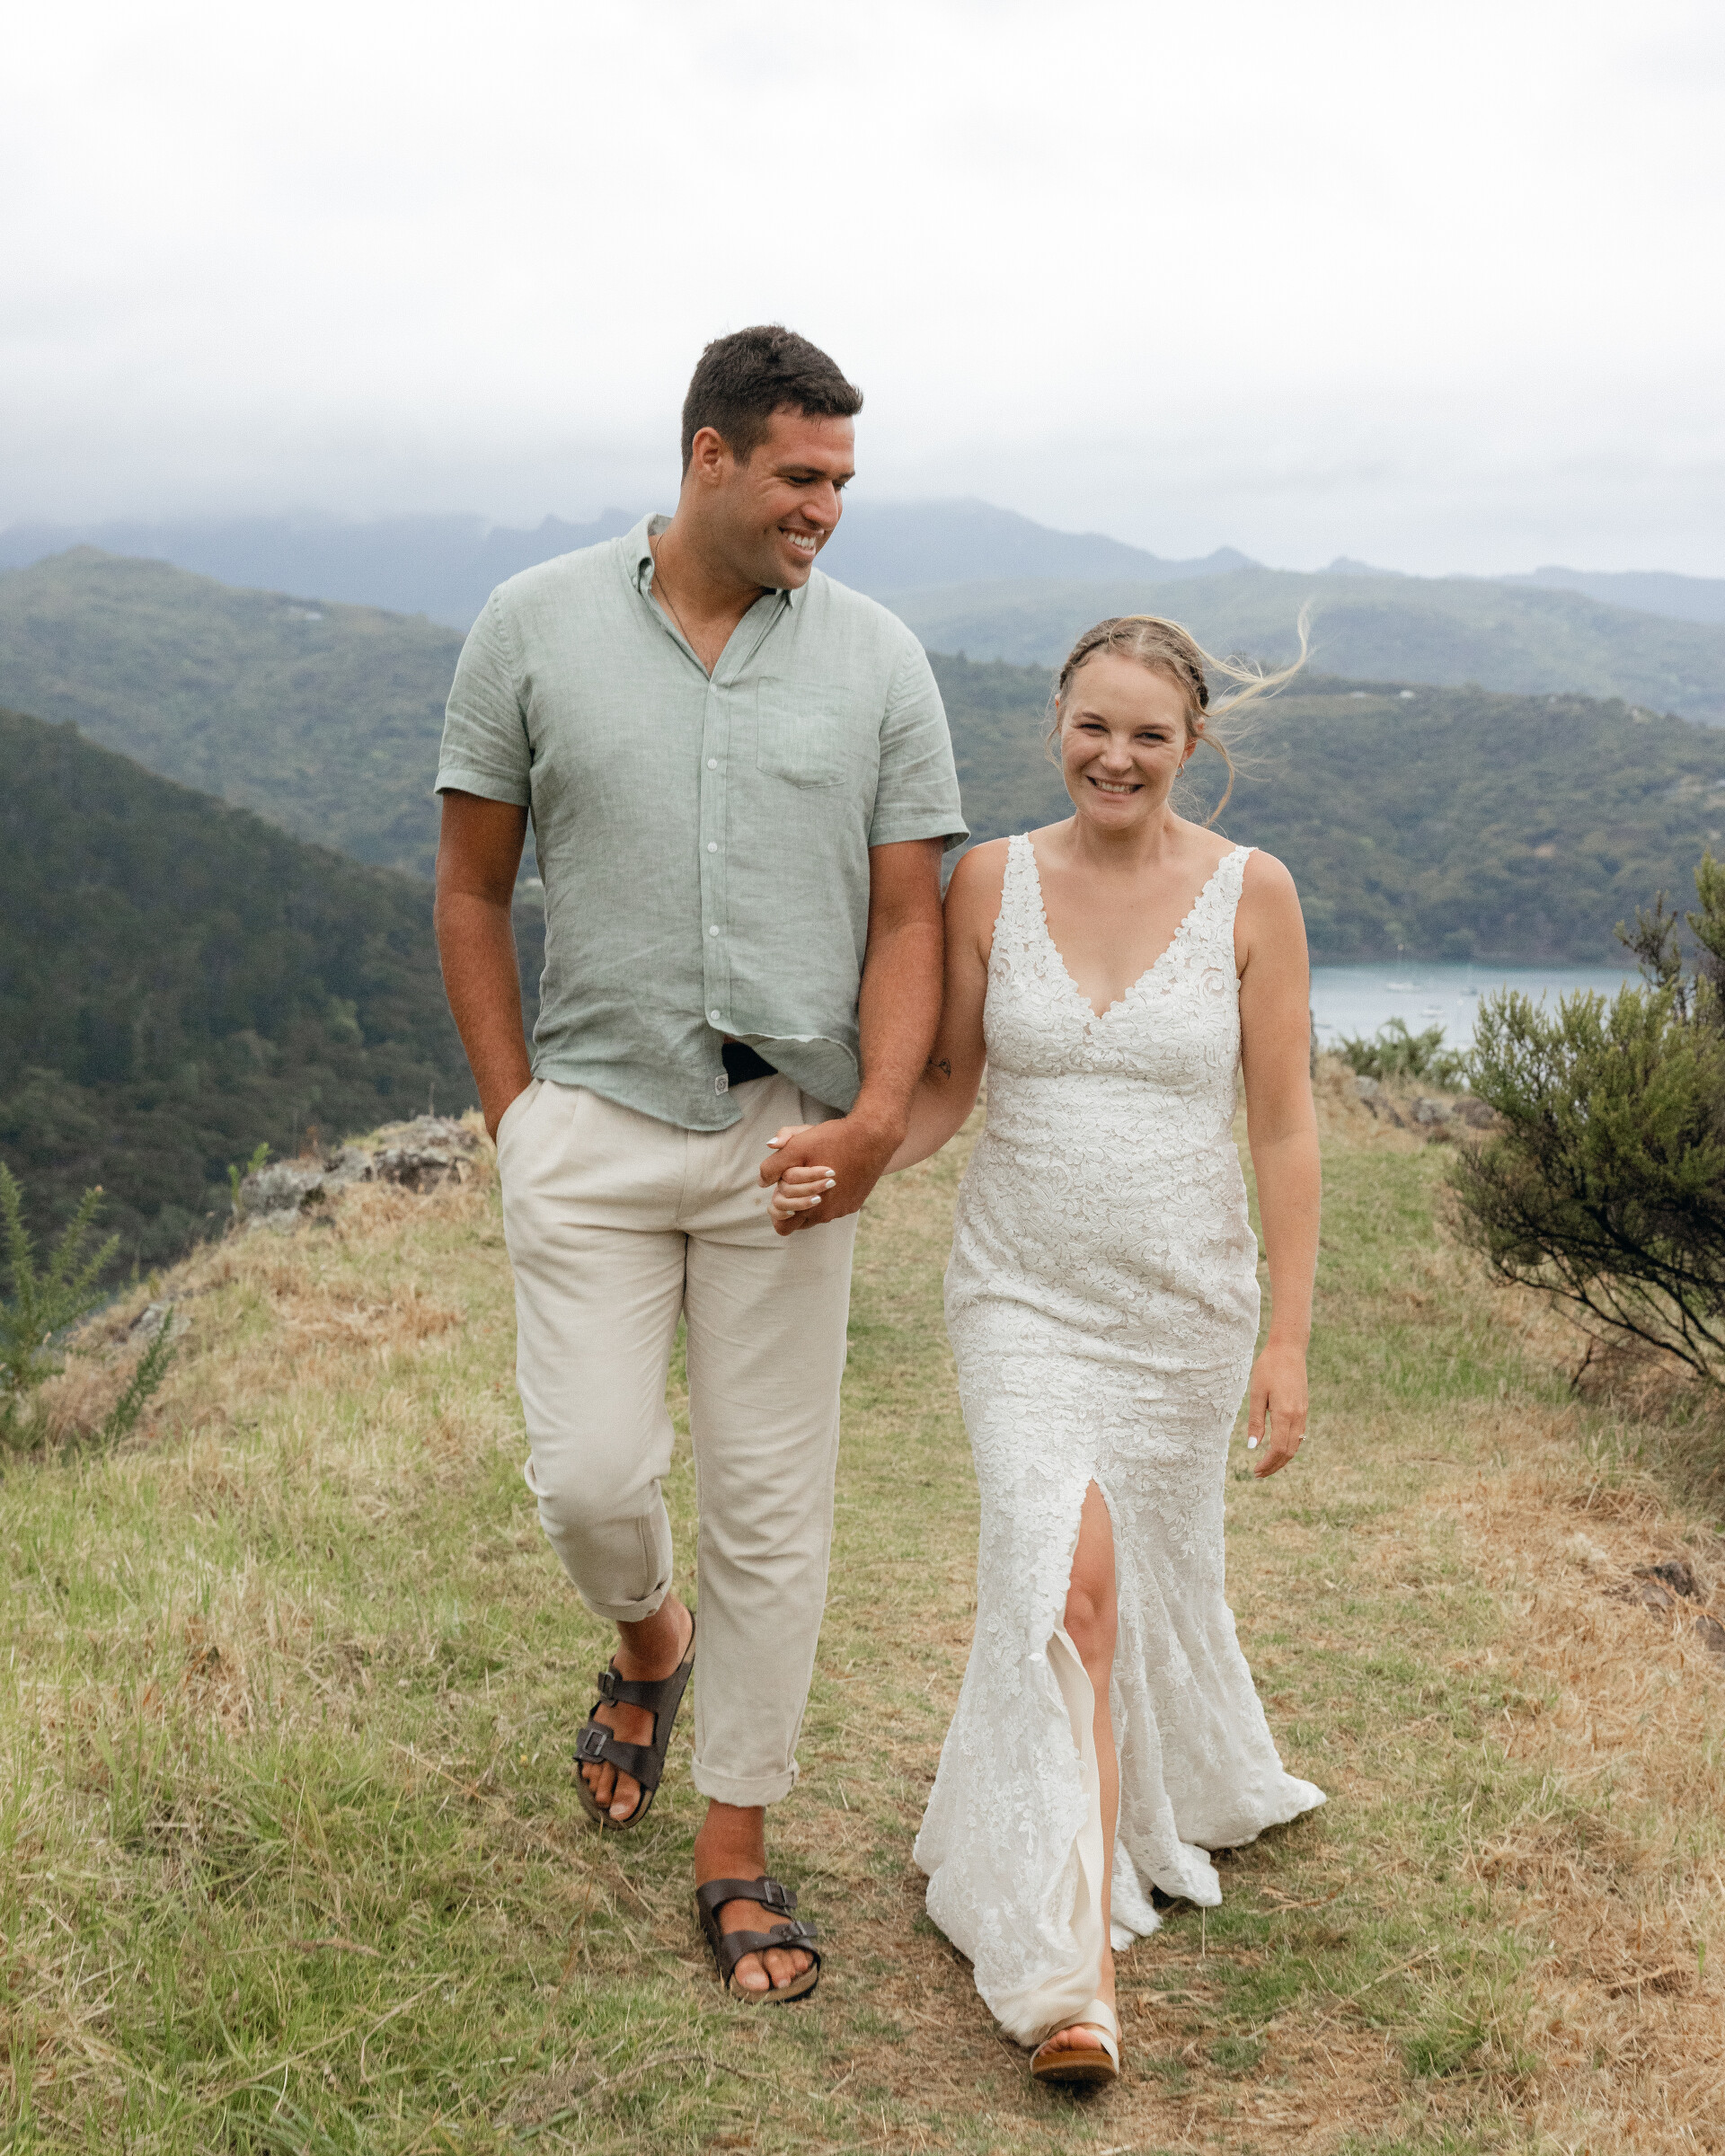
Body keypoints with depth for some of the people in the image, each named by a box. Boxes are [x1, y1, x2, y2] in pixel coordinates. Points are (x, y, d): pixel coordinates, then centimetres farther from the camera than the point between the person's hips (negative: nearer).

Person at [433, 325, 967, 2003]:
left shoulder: (877, 661, 2)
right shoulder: (534, 628, 0)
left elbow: (908, 917, 1)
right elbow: (471, 889, 5)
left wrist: (879, 1112, -14)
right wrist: (512, 1111, -1)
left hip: (791, 1138, 1)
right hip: (593, 1123, 0)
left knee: (771, 1505, 4)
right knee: (592, 1474, -5)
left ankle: (735, 1850, 20)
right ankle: (646, 1642, 32)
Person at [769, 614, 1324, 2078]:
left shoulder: (1251, 893, -7)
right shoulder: (991, 882, -4)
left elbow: (1287, 1127, -5)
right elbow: (949, 1087, 5)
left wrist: (1289, 1340, -7)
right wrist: (856, 1170, -15)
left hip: (1186, 1309, 1)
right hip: (1024, 1296, 0)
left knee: (1160, 1583, 16)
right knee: (1066, 1581, -17)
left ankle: (1187, 1800, 50)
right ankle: (1075, 1974, -12)